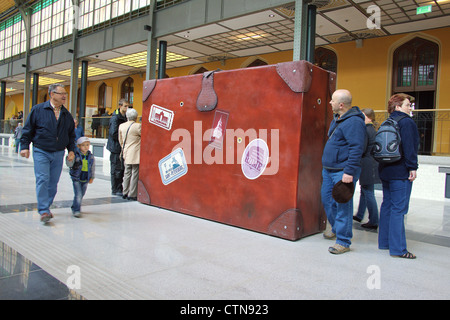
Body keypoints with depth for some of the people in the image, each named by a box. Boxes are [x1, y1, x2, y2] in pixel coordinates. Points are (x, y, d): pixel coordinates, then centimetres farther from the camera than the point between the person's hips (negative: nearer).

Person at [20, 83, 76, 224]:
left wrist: (71, 150, 6)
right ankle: (44, 211, -8)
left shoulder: (67, 115, 10)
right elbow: (28, 129, 2)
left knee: (53, 182, 7)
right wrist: (25, 146, -4)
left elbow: (71, 134, 16)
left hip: (58, 154, 4)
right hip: (41, 152, -4)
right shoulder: (38, 110, -1)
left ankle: (46, 206, 21)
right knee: (42, 180, -11)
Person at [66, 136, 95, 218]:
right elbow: (69, 165, -16)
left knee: (81, 195, 15)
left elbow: (93, 168, 11)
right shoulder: (75, 155, -9)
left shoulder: (91, 157, 1)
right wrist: (69, 159, -37)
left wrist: (92, 177, 9)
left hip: (85, 180, 4)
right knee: (78, 194, -12)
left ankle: (74, 207, 35)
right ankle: (76, 210, -2)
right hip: (76, 178, -4)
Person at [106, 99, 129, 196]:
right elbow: (114, 134, -19)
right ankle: (115, 190, 8)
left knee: (122, 169, 11)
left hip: (122, 148, 8)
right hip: (116, 148, -8)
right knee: (116, 169, -1)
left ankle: (119, 189, 20)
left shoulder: (124, 117, 12)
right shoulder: (115, 118, -13)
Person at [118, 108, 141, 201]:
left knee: (127, 173, 14)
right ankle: (132, 194, 2)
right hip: (135, 154, -6)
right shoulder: (138, 126, -14)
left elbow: (120, 141, 15)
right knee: (135, 174, 0)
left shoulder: (121, 126, 7)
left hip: (126, 154, 6)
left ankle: (125, 193, 19)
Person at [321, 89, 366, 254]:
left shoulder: (354, 122, -17)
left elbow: (356, 149, -22)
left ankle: (343, 241, 7)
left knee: (343, 205, -3)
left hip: (343, 172, -10)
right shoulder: (337, 118, 14)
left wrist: (349, 172, -25)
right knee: (327, 199, 18)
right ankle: (336, 228, 38)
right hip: (329, 170, 10)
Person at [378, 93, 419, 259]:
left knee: (387, 205, 13)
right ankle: (398, 248, -3)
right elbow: (409, 147, -18)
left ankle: (384, 242, 20)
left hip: (386, 171, 9)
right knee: (399, 209, -7)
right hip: (401, 172, -9)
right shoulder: (406, 122, -10)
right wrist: (413, 167, -14)